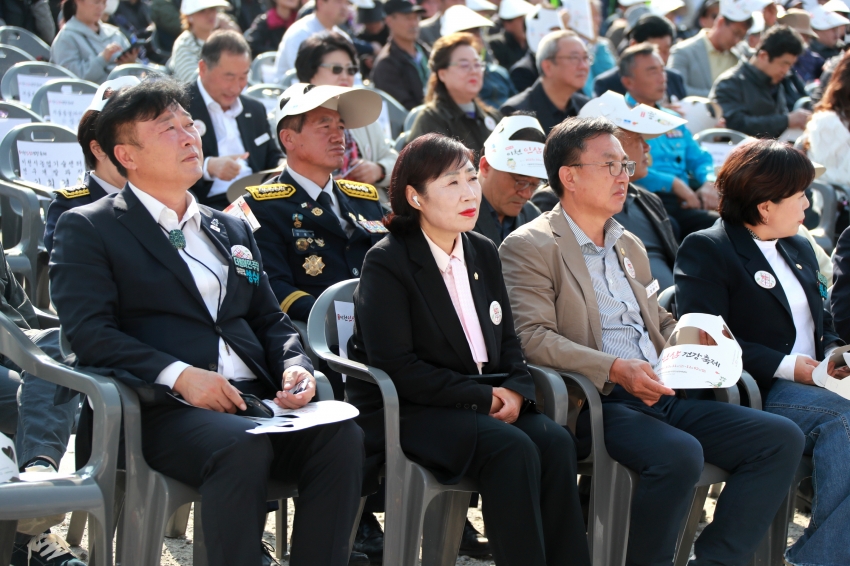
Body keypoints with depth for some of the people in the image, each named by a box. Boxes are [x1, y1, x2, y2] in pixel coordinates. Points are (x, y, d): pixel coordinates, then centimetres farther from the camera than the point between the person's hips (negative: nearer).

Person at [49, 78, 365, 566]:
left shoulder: (232, 229, 27)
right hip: (165, 408, -5)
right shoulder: (87, 229, 7)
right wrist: (178, 374, -18)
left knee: (342, 436, -25)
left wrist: (295, 366, 2)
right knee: (243, 448, -37)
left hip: (253, 398, 6)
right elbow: (88, 332, -6)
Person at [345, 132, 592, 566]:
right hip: (401, 412, -6)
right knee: (511, 448, -31)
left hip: (486, 402, 6)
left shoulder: (483, 253, 14)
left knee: (555, 441, -23)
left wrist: (515, 390, -6)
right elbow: (395, 366, -14)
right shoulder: (386, 263, -7)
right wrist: (481, 396, -17)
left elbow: (506, 340, 17)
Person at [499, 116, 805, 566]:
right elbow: (532, 338, -13)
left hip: (661, 396, 8)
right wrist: (614, 370, -24)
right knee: (679, 454, -35)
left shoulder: (629, 246, 26)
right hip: (597, 404, -8)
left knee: (781, 439, -8)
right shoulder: (529, 247, 0)